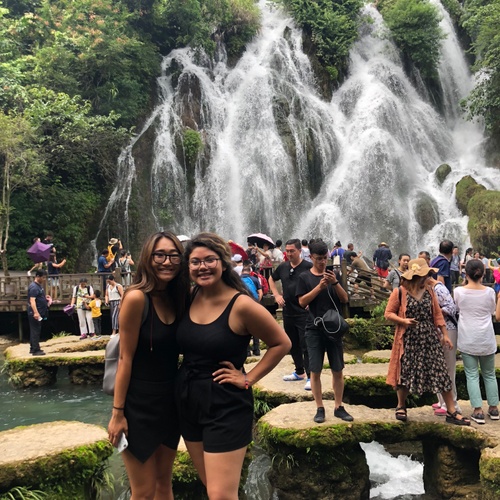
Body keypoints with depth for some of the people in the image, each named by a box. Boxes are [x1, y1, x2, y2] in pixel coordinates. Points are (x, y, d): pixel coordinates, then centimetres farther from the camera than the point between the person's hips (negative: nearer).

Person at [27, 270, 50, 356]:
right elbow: (32, 300, -26)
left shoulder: (39, 285, 14)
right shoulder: (34, 287, -17)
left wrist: (45, 297, 13)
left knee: (35, 331, 15)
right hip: (35, 314, -10)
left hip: (39, 313, 10)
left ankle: (33, 348, 24)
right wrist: (35, 312, -34)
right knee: (35, 331, -6)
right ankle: (36, 350, -3)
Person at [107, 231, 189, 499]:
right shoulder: (137, 297, -18)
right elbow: (126, 358, -16)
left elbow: (176, 351, 7)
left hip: (170, 401, 7)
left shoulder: (178, 298, 1)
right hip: (139, 404, -6)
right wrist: (118, 412, -13)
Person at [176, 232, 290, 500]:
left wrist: (249, 378, -11)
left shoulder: (241, 305, -17)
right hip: (188, 402, 7)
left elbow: (281, 343, -8)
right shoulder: (189, 299, 0)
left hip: (226, 407, -6)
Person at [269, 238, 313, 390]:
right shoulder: (283, 267, 6)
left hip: (304, 313, -6)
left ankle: (310, 377, 3)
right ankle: (299, 372, 30)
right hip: (288, 313, 6)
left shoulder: (308, 267, -10)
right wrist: (276, 295, 10)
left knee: (305, 345, -4)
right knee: (292, 345, 16)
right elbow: (271, 279, 24)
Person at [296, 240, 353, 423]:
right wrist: (319, 287, -17)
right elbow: (302, 302, -7)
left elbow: (345, 299, 2)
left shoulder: (334, 275, 7)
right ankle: (320, 408, 12)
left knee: (338, 370, 6)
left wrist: (335, 283, -14)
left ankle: (339, 407, 16)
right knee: (315, 371, 1)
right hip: (314, 330, -2)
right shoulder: (305, 277, 0)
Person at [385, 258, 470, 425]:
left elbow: (437, 314, 9)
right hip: (409, 340, -3)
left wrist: (445, 334, 6)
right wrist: (403, 321, -21)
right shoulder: (399, 293, -8)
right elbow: (388, 313, -4)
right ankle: (401, 407, 27)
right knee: (406, 373, 5)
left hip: (430, 339, 4)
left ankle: (451, 413, 10)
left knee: (441, 373, 2)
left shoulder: (429, 291, 5)